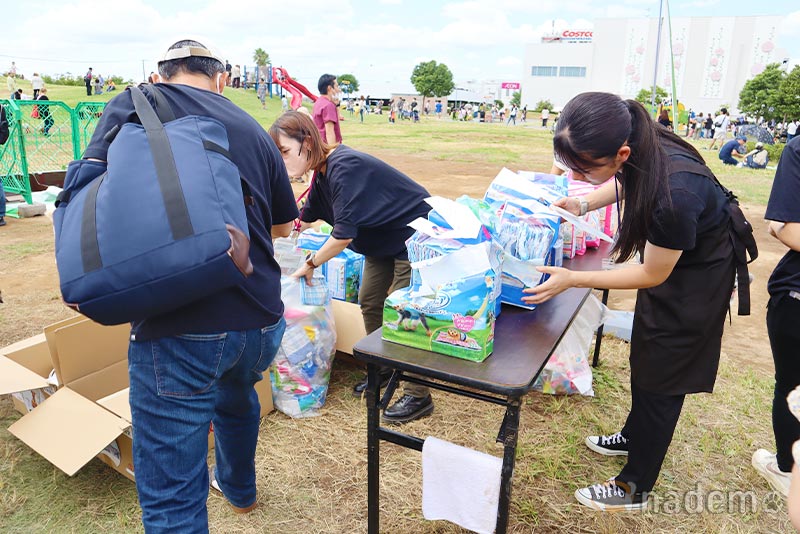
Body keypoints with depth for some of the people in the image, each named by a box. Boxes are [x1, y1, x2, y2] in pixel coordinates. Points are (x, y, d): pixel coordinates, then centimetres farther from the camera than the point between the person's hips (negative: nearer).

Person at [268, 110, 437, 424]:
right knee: (369, 301, 13)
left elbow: (343, 235, -30)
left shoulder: (344, 168, -29)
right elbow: (306, 217, 15)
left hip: (413, 237, -10)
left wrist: (310, 264, -16)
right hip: (384, 239, 10)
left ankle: (418, 397, 6)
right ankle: (382, 368, 32)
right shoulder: (324, 170, 1)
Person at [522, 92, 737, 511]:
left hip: (697, 277, -7)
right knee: (645, 358, 22)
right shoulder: (634, 148, -21)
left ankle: (634, 488, 23)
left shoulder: (674, 193, -42)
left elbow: (653, 274, -25)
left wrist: (572, 279, -28)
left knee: (661, 380, 4)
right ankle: (634, 437, 46)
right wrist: (583, 204, -10)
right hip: (666, 257, 8)